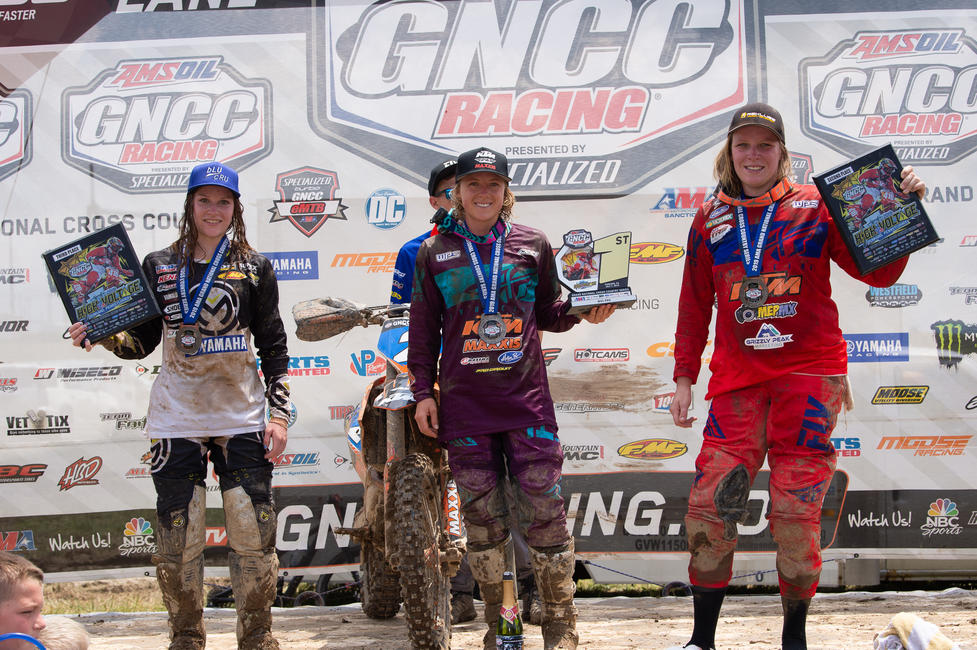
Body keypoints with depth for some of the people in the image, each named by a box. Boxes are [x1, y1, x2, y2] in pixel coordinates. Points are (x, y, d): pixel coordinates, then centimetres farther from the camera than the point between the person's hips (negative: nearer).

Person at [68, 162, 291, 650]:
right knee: (177, 538, 0)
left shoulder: (254, 269, 6)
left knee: (254, 535, -2)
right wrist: (103, 334, -11)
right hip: (177, 421, 0)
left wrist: (278, 413, 0)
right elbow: (142, 342, 9)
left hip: (242, 419, 0)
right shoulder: (159, 266, 7)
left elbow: (273, 347, 7)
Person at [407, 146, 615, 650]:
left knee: (544, 514, -5)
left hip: (526, 400, 0)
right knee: (483, 520, 3)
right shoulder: (434, 253, 8)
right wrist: (422, 391, 6)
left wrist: (581, 311, -3)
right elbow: (424, 329, 11)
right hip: (463, 405, 1)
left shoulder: (532, 244, 9)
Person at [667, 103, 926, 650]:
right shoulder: (711, 220, 11)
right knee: (709, 509, -6)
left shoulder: (816, 206, 4)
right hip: (739, 378, 2)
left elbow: (879, 273, 1)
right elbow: (695, 306, 17)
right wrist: (684, 377, 15)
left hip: (809, 372, -2)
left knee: (796, 515, -5)